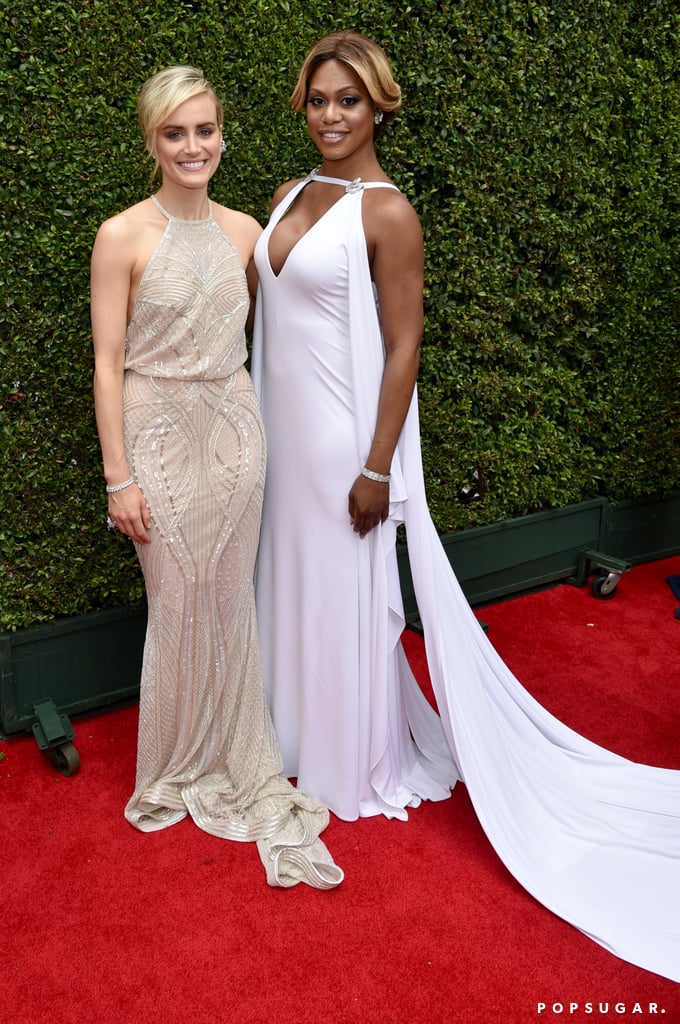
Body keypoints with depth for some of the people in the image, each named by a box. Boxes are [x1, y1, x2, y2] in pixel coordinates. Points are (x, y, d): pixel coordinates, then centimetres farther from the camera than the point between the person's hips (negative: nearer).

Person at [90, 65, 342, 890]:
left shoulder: (244, 230, 5)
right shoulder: (122, 236, -8)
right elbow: (108, 363, -8)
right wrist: (118, 477, -11)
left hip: (234, 428, 4)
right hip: (161, 435, -4)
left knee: (232, 601, 11)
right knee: (179, 605, 5)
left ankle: (234, 758, 29)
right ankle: (180, 767, 28)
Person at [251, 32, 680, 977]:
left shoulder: (388, 212, -13)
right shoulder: (288, 197, 9)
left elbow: (404, 345, -15)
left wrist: (376, 468, -17)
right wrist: (264, 425, 15)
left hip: (342, 435, -7)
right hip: (286, 429, 7)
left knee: (348, 596, 6)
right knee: (293, 581, 18)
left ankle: (364, 763, 29)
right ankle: (305, 734, 40)